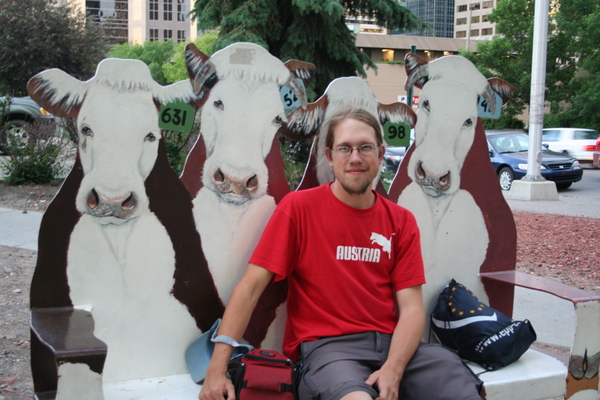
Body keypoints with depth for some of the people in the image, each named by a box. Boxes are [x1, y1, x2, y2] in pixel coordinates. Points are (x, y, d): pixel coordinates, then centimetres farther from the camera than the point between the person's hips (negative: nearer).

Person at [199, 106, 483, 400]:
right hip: (326, 346, -4)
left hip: (394, 345, 5)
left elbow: (411, 308, 3)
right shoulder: (298, 207, -1)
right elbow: (251, 287, -5)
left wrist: (392, 370, -16)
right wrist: (217, 370, -12)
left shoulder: (401, 221, 9)